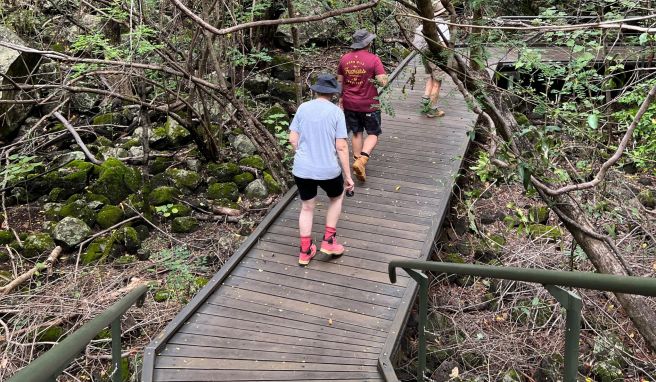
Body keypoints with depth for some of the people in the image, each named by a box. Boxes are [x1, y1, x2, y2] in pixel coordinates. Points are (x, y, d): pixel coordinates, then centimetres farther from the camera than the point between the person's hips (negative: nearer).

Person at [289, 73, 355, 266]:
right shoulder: (336, 111, -8)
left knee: (307, 208, 21)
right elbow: (341, 147, -10)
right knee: (337, 197, 27)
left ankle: (305, 251, 27)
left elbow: (293, 139, 3)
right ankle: (328, 240, 25)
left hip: (302, 169, 3)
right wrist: (348, 176, -2)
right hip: (328, 170, -2)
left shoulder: (303, 108, 0)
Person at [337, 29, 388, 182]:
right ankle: (361, 161, -9)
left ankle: (357, 162, 23)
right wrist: (374, 79, 2)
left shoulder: (344, 58, -1)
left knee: (356, 133, 18)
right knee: (373, 134, 10)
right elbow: (383, 82, -20)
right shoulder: (373, 59, -16)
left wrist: (341, 99, 19)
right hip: (369, 104, -4)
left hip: (350, 104, 4)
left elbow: (340, 81, 7)